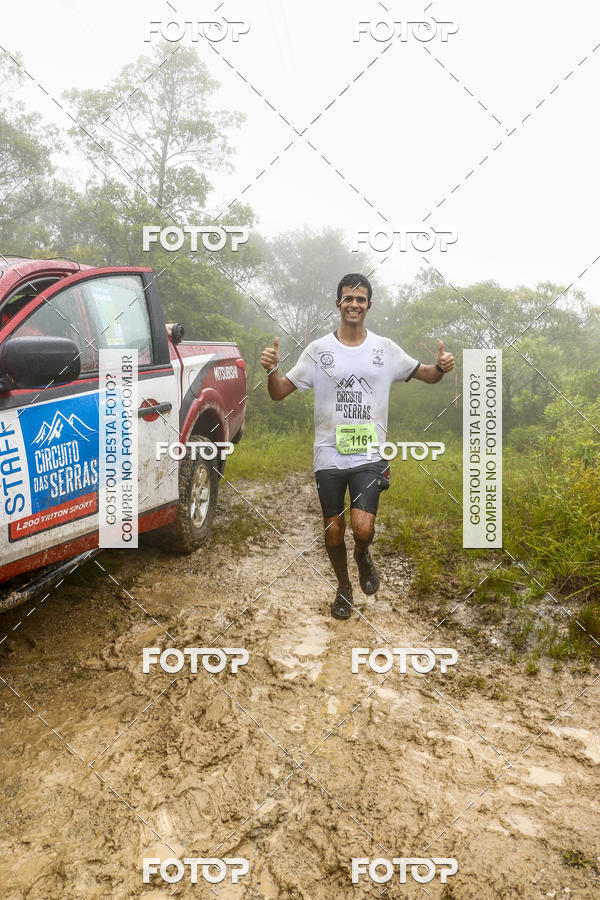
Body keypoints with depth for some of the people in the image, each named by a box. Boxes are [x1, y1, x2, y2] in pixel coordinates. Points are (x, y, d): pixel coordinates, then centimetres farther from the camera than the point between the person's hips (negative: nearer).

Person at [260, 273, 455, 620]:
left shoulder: (385, 349, 4)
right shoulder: (318, 350, 2)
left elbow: (426, 374, 14)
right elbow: (279, 393, 2)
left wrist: (441, 367, -9)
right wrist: (271, 370, -19)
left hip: (369, 457, -1)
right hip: (329, 457, 1)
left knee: (363, 528, -17)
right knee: (333, 532, 9)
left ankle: (363, 555, 20)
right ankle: (344, 587, 36)